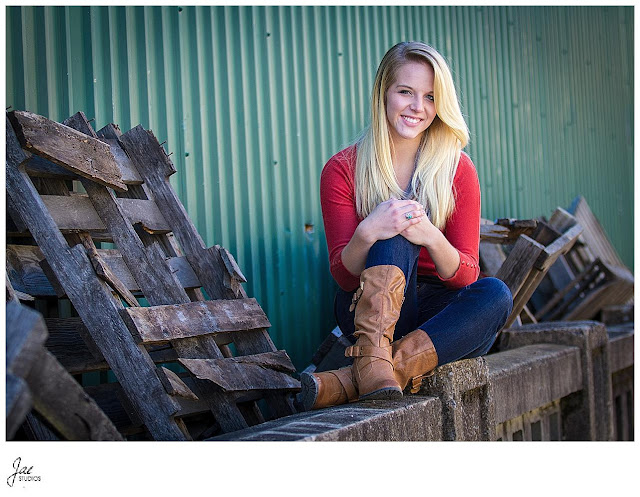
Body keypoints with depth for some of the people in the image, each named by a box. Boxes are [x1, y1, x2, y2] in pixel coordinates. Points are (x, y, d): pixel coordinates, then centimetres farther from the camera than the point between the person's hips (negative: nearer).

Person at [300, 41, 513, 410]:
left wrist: (431, 237, -28)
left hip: (435, 316, 2)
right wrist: (367, 233, -30)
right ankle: (373, 356, -49)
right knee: (395, 237, -29)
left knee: (495, 294, -31)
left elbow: (465, 276, -5)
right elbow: (343, 275, -8)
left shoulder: (458, 169, 0)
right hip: (371, 309, -2)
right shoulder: (342, 169, -3)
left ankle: (355, 380, -40)